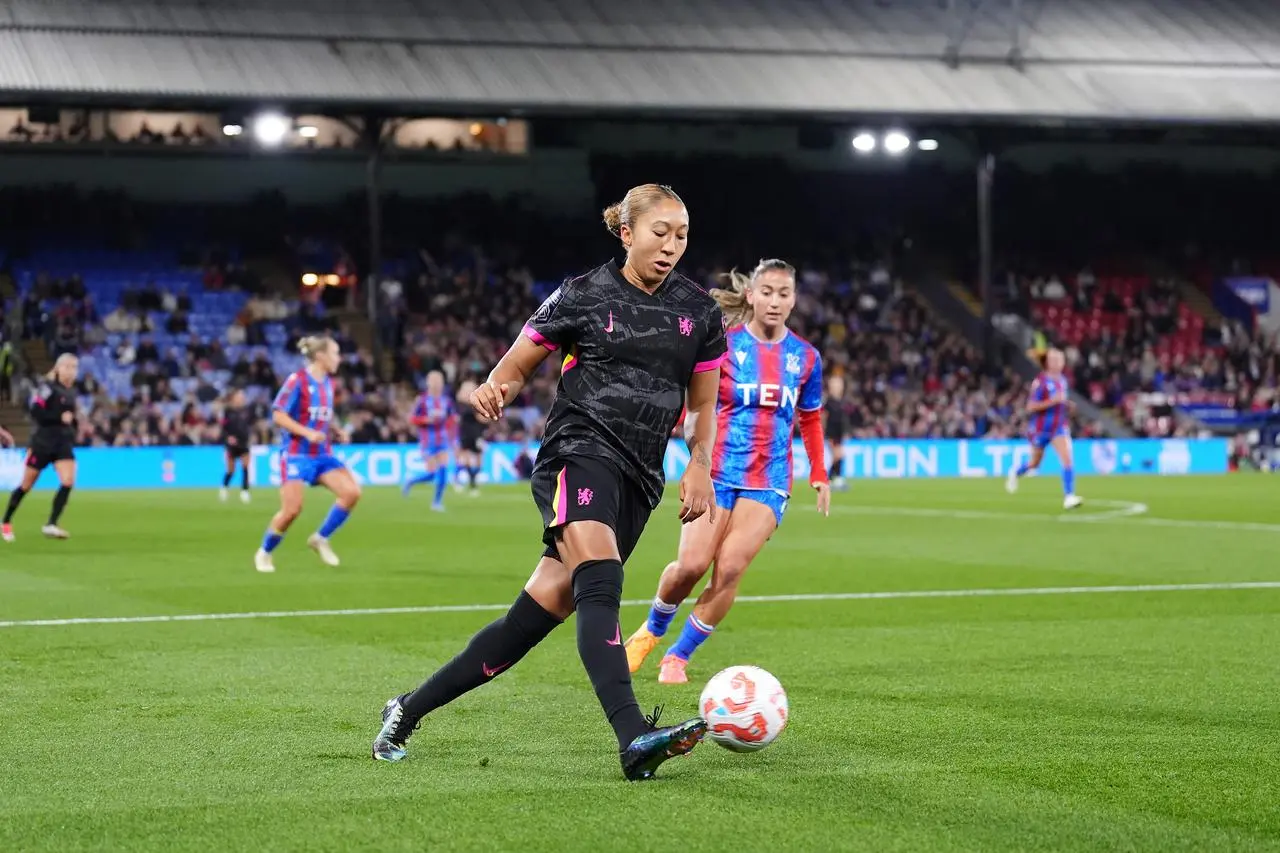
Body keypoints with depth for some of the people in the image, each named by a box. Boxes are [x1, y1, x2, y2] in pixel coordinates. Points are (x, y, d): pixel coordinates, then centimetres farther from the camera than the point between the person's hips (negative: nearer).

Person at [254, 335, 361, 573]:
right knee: (292, 509, -14)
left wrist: (337, 430, 6)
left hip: (322, 453, 7)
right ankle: (264, 553, 11)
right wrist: (307, 433, -23)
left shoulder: (328, 383, 11)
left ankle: (321, 539, 6)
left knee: (352, 492, -11)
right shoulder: (297, 381, -12)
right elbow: (278, 415, -14)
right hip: (296, 453, -7)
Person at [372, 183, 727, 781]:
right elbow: (514, 369, 9)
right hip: (578, 453, -4)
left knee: (541, 611, -1)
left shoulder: (698, 310, 12)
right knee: (599, 583, -30)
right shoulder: (582, 296, 2)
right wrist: (492, 392, -14)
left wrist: (700, 466, 3)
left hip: (639, 478, 4)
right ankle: (634, 740, -44)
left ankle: (411, 709, 12)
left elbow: (703, 405, 20)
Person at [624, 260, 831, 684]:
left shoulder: (805, 357, 6)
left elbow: (810, 418, 20)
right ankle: (652, 629, 21)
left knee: (730, 569, -14)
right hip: (717, 473, -1)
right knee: (691, 565, -12)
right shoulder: (723, 345, -2)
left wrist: (819, 476, 18)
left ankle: (678, 657, 1)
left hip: (769, 482, 2)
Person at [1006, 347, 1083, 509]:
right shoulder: (1040, 381, -15)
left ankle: (1069, 496, -20)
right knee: (1035, 463, 15)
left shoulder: (1063, 380, 6)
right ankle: (1016, 473, 48)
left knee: (1067, 459, -17)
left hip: (1059, 427, 4)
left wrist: (1067, 405, 3)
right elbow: (1030, 407, -20)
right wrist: (1053, 401, -28)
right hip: (1041, 428, -4)